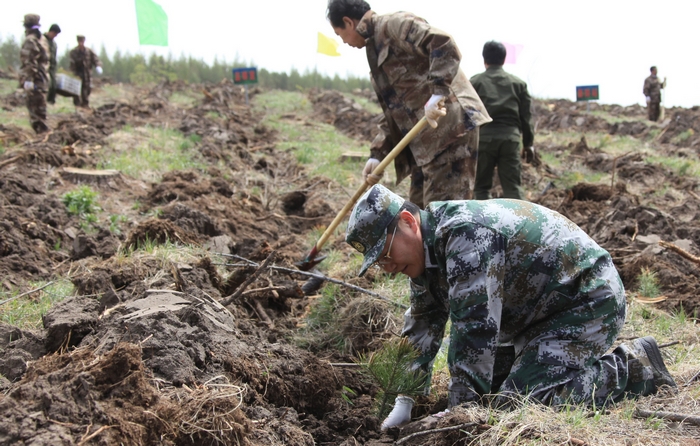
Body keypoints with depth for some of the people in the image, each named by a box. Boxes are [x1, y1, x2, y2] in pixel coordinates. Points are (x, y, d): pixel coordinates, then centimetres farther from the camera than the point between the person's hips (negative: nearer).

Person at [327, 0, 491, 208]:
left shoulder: (394, 24, -6)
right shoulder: (377, 45, 23)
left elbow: (444, 45, -22)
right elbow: (392, 113, 23)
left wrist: (437, 91, -29)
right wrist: (377, 154, 14)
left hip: (450, 127, -10)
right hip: (425, 140, 10)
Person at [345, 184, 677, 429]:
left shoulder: (466, 234, -30)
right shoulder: (426, 248, 1)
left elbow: (474, 328, -33)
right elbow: (422, 327, 8)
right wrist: (404, 401, 0)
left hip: (588, 301, -10)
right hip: (540, 309, 10)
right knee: (491, 377, 10)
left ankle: (633, 368, -6)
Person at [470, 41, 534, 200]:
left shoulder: (475, 82, 6)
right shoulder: (518, 83, 13)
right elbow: (526, 116, 12)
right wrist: (528, 143, 19)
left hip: (483, 136, -1)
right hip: (511, 137, 2)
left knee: (482, 187, 5)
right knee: (512, 186, 3)